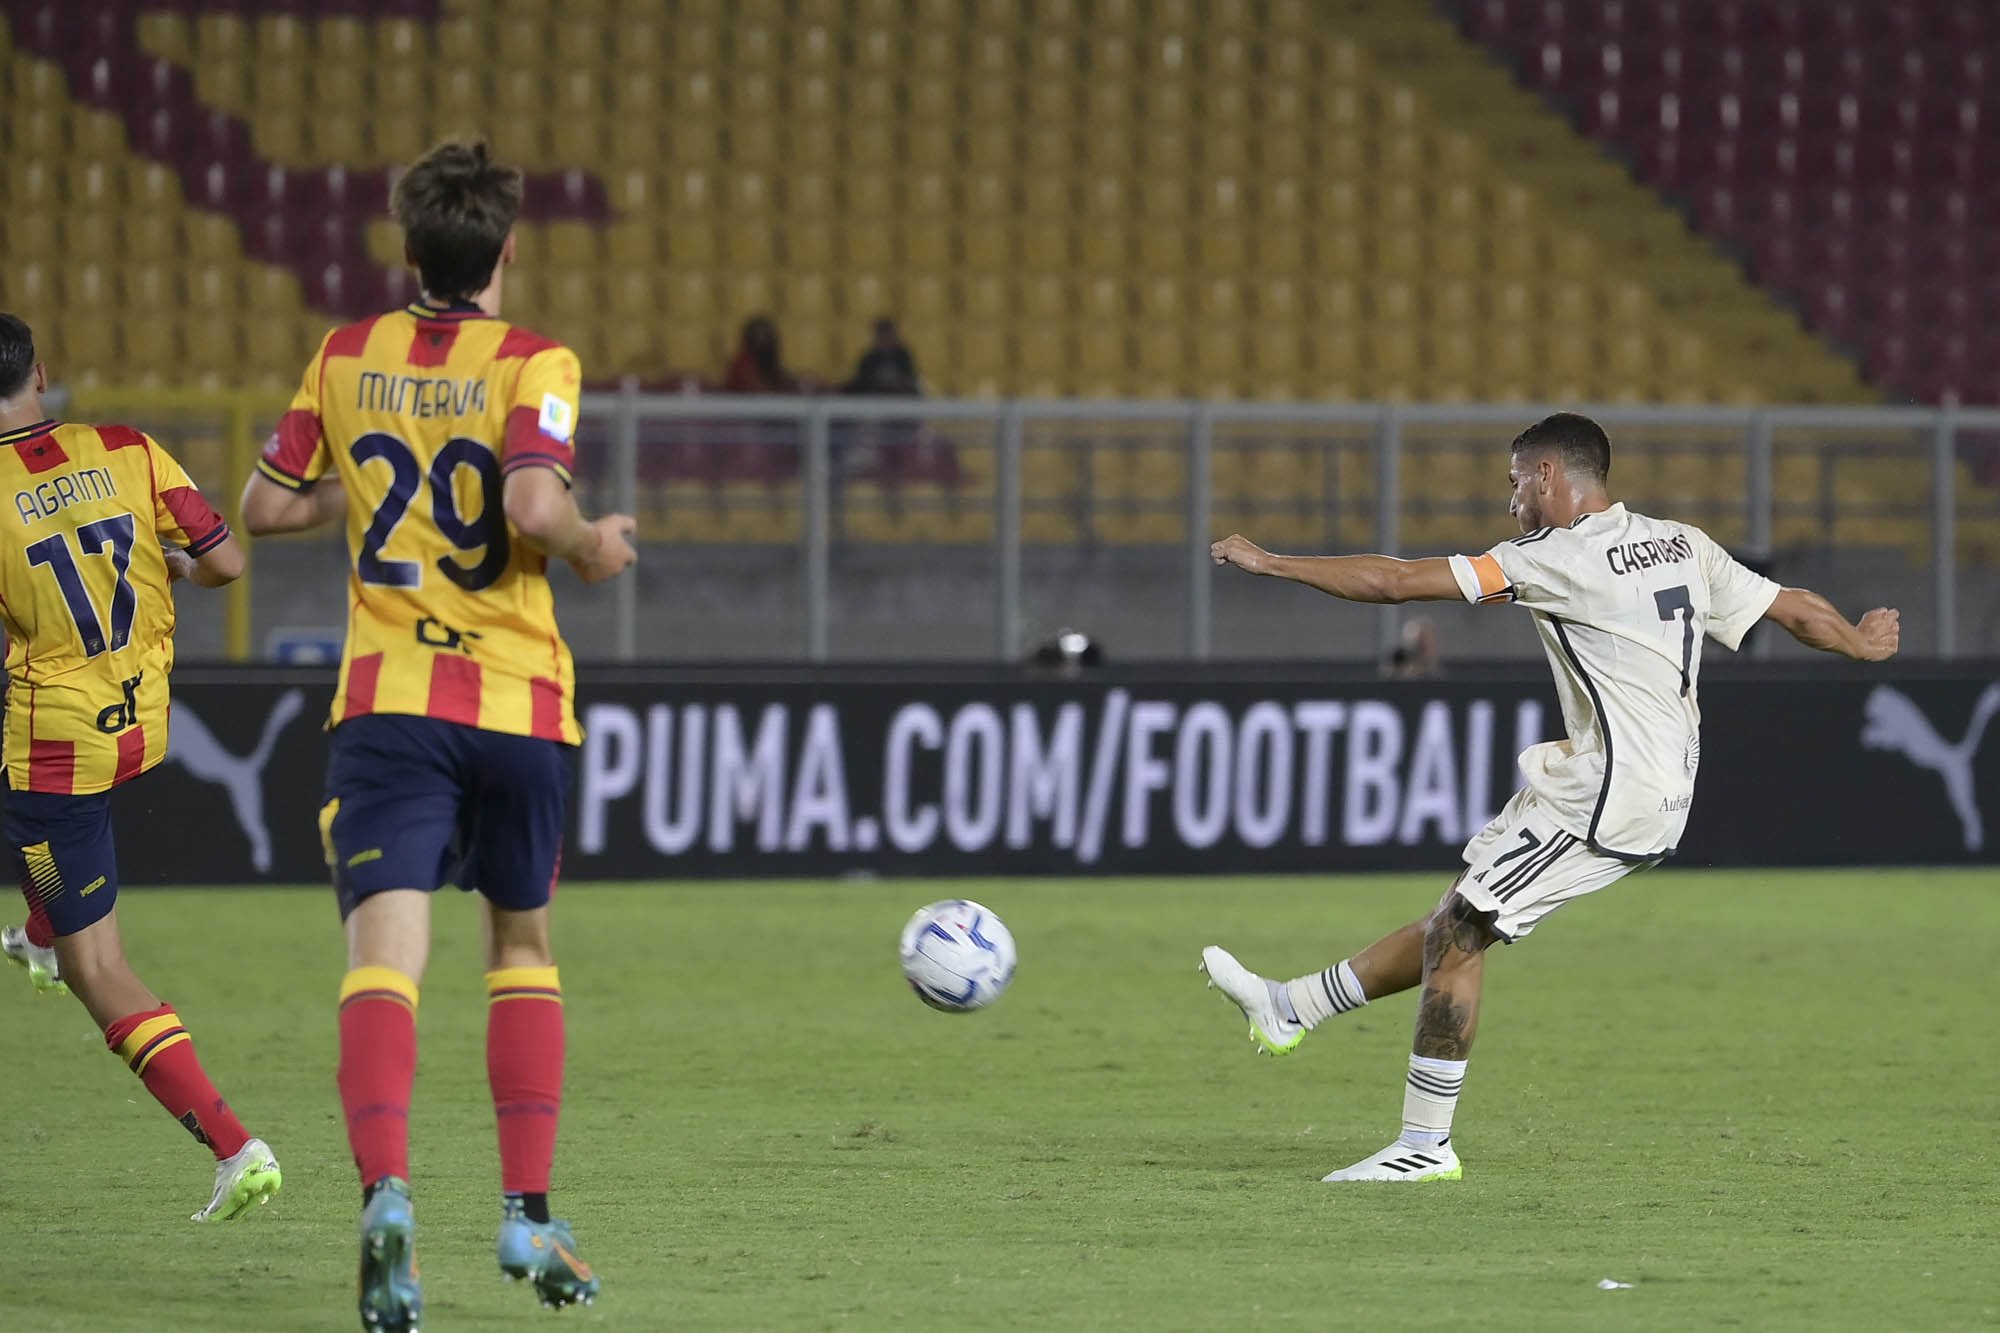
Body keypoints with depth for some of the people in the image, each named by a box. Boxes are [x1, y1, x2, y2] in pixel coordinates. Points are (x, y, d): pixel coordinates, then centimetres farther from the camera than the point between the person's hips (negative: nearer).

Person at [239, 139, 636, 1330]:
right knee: (524, 944, 19)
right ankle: (528, 1218, 16)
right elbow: (533, 507, -20)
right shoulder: (532, 363, -5)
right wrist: (593, 547, -1)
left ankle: (386, 1190, -36)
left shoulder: (347, 359, 7)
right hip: (518, 699, -1)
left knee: (385, 955, -11)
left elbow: (267, 506, 12)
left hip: (388, 701, 1)